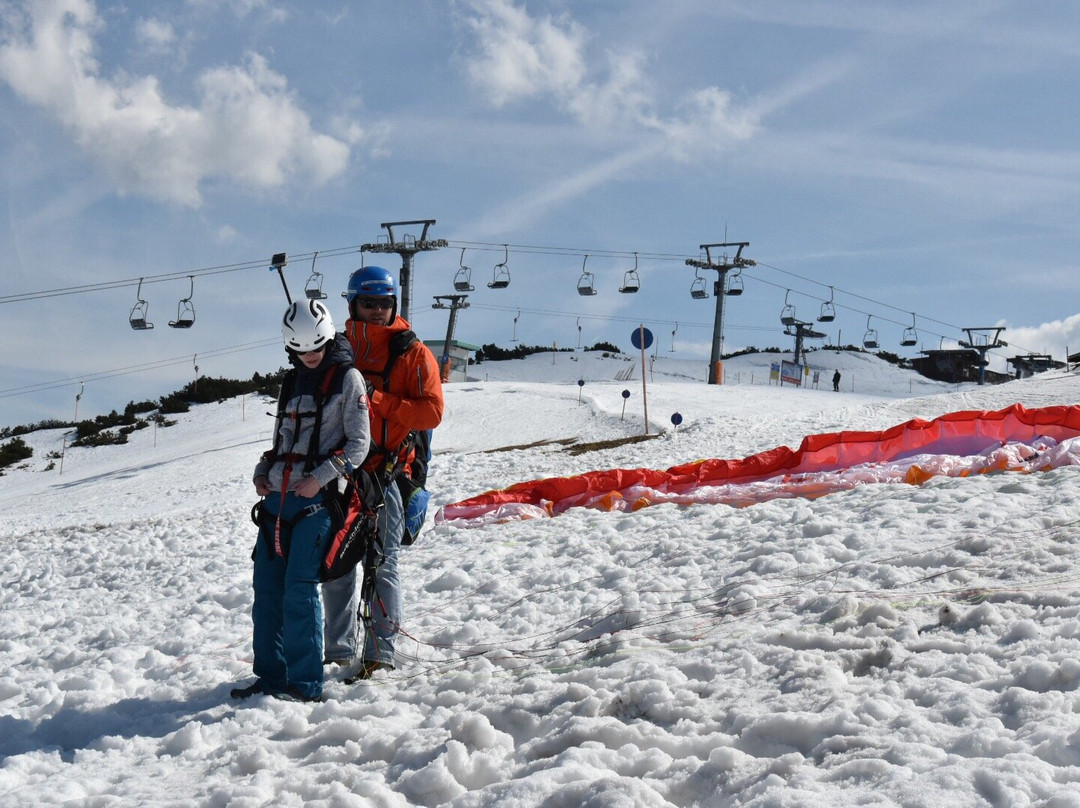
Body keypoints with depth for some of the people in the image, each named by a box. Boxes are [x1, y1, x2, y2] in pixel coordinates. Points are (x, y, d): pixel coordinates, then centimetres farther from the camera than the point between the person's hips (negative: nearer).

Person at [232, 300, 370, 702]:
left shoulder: (347, 378, -1)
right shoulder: (292, 381, 17)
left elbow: (358, 443, -5)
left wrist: (321, 477, -17)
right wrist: (262, 471, 7)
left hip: (317, 497, -6)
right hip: (278, 495, 6)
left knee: (299, 588, -11)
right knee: (266, 586, 5)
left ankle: (305, 684, -6)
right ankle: (270, 676, 14)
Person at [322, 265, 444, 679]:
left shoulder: (412, 353, 1)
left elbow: (431, 412, -8)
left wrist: (379, 401, -16)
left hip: (385, 472, -4)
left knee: (381, 566, -2)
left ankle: (379, 653, 3)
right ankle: (338, 652, 17)